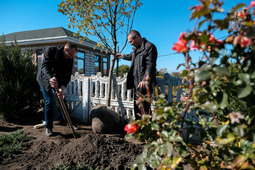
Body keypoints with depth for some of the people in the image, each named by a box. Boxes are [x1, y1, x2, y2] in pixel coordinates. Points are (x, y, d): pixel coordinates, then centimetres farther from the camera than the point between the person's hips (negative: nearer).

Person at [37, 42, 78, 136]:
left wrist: (63, 88, -44)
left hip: (58, 80, 4)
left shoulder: (70, 60, -17)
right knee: (49, 102, -11)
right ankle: (48, 127, 3)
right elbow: (45, 66, -39)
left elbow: (67, 75, -26)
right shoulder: (50, 50, -27)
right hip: (45, 79, -4)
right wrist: (50, 79, -58)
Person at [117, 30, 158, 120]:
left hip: (144, 83, -9)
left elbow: (150, 65, -19)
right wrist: (122, 56, 52)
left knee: (145, 106, -8)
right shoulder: (136, 48, 17)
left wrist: (145, 80, -26)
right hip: (136, 80, 9)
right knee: (137, 105, 15)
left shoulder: (149, 47, -10)